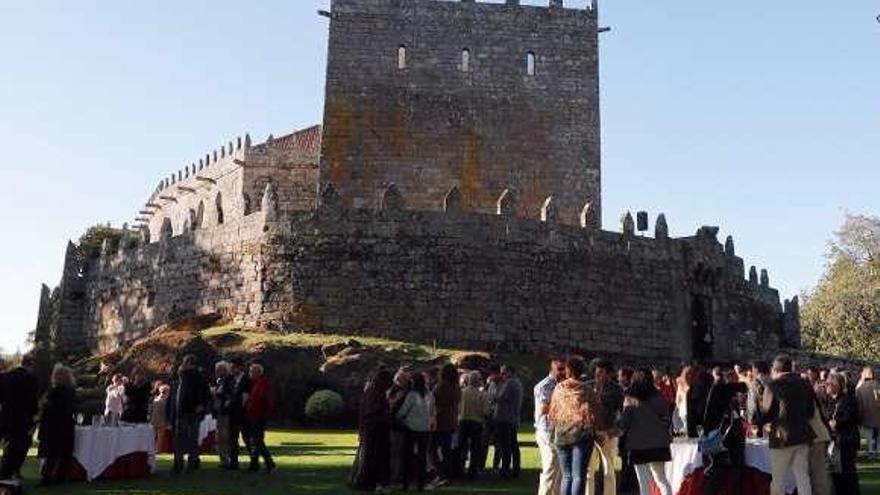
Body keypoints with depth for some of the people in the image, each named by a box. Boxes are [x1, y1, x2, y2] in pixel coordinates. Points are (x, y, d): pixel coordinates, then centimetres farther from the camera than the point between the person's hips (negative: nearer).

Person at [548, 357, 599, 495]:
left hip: (561, 434, 3)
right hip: (581, 434, -3)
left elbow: (552, 413, 6)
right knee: (579, 476, -1)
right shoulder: (586, 391, -8)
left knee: (566, 476, 12)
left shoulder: (558, 389, 0)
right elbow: (592, 414, -8)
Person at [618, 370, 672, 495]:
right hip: (659, 444, 3)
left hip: (638, 445, -2)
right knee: (661, 479, 16)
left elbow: (624, 423, -8)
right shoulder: (659, 398, 0)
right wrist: (668, 437, 13)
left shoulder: (630, 400, -6)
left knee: (644, 482, 4)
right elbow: (666, 420, 0)